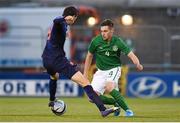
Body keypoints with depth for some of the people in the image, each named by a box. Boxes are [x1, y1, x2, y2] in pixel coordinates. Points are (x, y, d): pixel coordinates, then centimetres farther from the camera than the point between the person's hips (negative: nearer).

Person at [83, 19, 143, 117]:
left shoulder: (118, 42, -16)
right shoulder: (96, 41, -10)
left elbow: (130, 54, -22)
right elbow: (89, 56, 6)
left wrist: (138, 64, -44)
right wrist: (85, 74, 7)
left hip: (113, 69, -4)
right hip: (101, 71, 4)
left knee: (109, 87, -34)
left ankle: (127, 110, -22)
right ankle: (115, 103, 17)